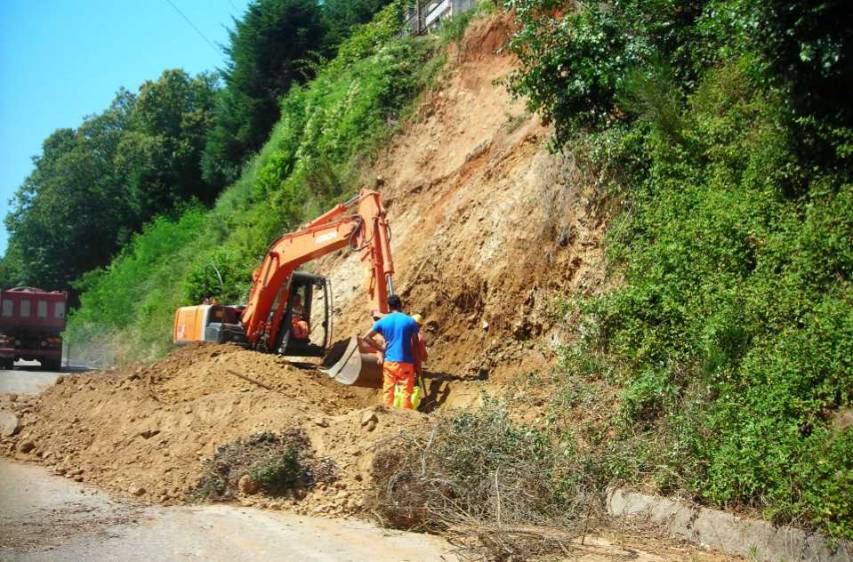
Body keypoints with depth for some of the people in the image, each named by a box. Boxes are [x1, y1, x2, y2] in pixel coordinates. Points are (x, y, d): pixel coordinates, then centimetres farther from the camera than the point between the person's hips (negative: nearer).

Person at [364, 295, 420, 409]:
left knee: (388, 391, 8)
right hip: (405, 362, -2)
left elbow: (367, 337, 3)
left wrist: (381, 348, 7)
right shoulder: (410, 321, -2)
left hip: (389, 361, 2)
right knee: (406, 391, 1)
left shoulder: (382, 321, 3)